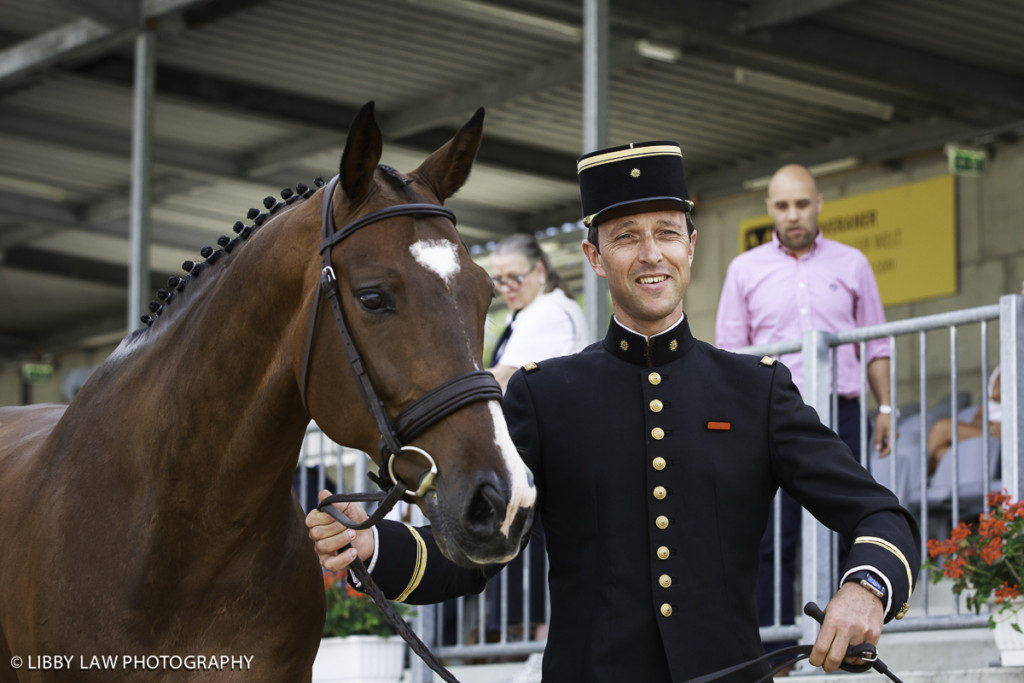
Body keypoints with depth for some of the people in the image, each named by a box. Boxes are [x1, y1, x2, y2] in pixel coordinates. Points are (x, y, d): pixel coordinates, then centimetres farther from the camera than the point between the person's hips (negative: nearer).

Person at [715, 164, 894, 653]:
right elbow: (728, 354, 10)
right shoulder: (746, 270, 10)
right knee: (772, 540, -5)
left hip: (840, 413, 1)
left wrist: (885, 408, 5)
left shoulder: (851, 264, 11)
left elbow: (876, 345, 14)